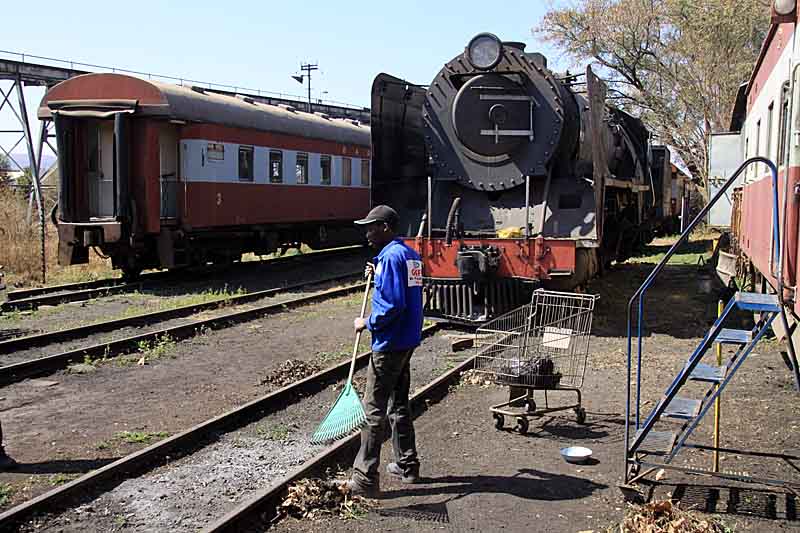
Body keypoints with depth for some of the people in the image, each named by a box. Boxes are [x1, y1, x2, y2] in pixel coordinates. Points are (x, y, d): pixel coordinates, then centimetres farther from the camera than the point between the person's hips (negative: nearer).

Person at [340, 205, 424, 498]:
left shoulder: (391, 256, -18)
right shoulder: (410, 254, 12)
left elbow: (393, 306, -24)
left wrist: (367, 323, -11)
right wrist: (377, 276, 13)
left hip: (389, 344, -10)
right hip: (407, 341, 10)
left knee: (374, 410, -5)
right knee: (399, 405, 19)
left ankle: (365, 479, -1)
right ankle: (407, 466, 28)